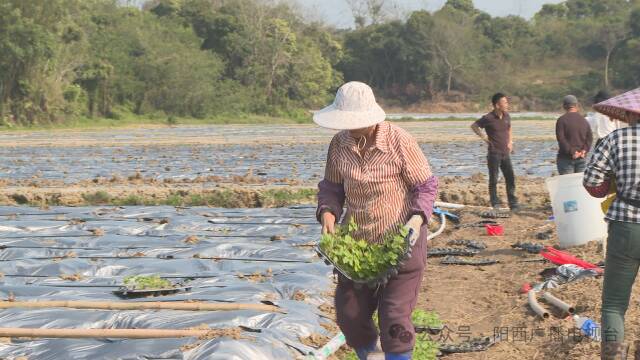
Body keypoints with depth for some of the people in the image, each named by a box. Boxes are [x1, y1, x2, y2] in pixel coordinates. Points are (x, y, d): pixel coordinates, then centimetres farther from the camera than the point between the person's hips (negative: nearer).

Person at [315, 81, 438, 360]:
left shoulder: (399, 142, -17)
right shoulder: (339, 144, -5)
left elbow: (426, 186, -8)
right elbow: (331, 187, 5)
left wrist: (417, 218, -25)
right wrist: (328, 213, -15)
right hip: (357, 243, 5)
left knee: (395, 321, -4)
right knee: (350, 315, 11)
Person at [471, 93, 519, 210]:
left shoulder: (506, 116, 7)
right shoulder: (489, 118, -11)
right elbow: (474, 126, 0)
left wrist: (510, 141, 13)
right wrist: (483, 137, -5)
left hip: (505, 153, 5)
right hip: (494, 153, -5)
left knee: (510, 178, 3)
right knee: (494, 180, 1)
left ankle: (513, 203, 9)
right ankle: (495, 203, 10)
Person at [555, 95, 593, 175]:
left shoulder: (562, 120, -5)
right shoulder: (584, 121, 10)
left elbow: (561, 139, -14)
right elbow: (590, 138, 3)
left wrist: (571, 152, -15)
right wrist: (584, 150, -7)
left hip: (566, 158, -5)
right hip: (582, 158, 5)